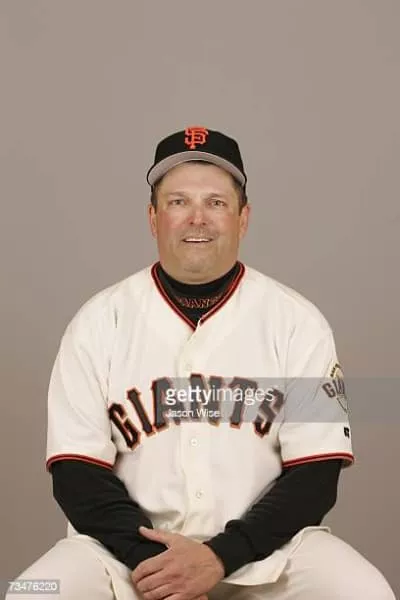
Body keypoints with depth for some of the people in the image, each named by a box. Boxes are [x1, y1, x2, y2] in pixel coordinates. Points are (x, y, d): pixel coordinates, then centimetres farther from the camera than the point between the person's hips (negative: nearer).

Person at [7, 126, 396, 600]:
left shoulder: (297, 322, -2)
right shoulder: (99, 321, -1)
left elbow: (315, 478, -4)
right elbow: (76, 473, -3)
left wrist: (220, 558, -16)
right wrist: (152, 561, -16)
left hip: (264, 544, 0)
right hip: (130, 545, 0)